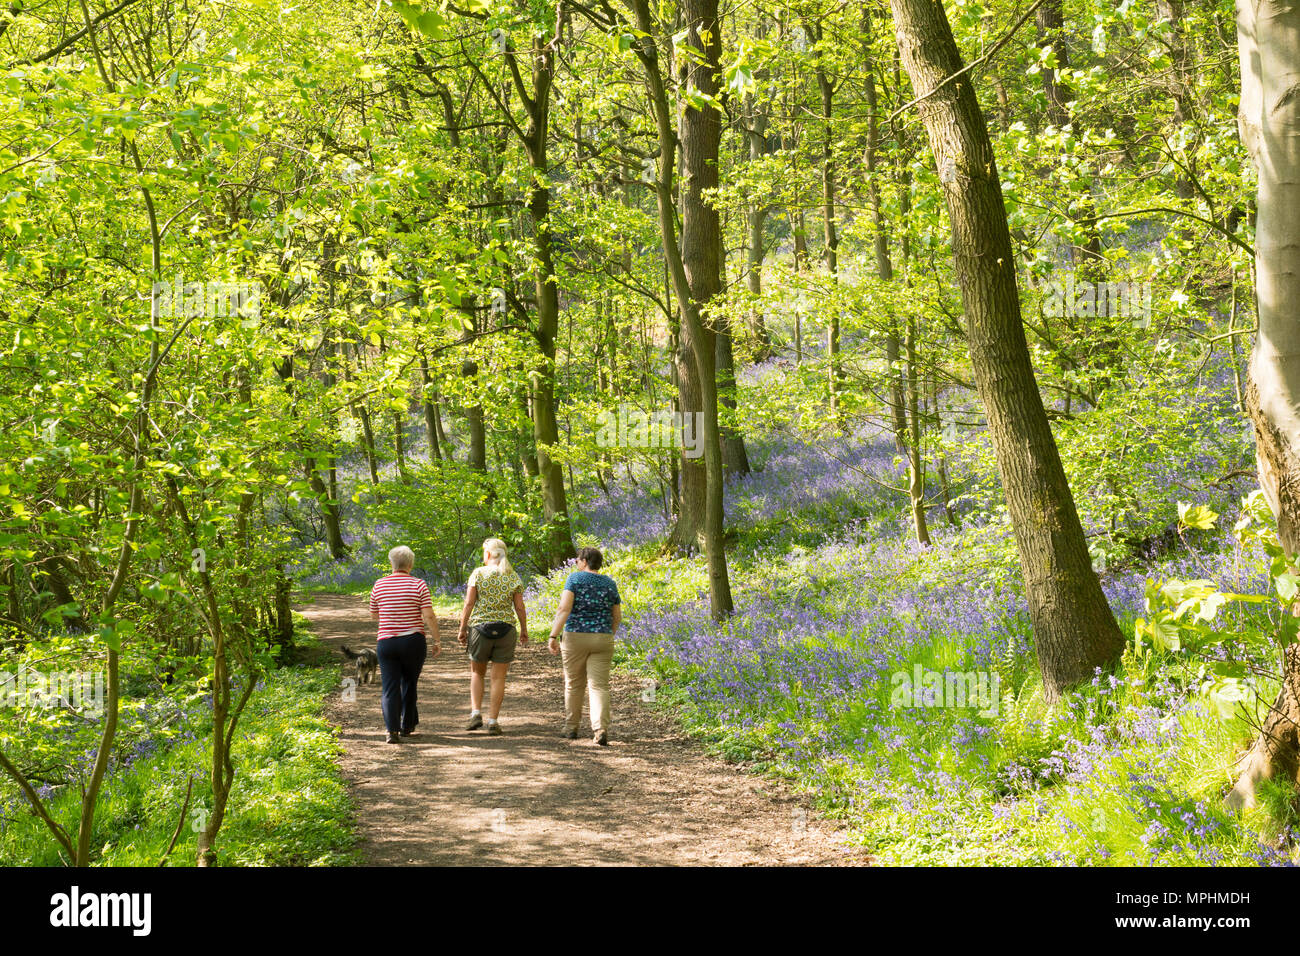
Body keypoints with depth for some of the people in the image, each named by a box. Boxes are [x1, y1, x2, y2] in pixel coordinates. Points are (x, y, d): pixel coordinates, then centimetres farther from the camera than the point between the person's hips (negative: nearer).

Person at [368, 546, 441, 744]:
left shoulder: (379, 585, 1)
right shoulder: (419, 585, -6)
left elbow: (374, 614, 13)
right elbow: (429, 616, -11)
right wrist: (437, 641, -3)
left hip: (386, 643, 1)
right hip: (413, 643, -1)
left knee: (389, 688, 0)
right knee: (409, 685, 17)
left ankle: (392, 729, -16)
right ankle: (407, 726, 26)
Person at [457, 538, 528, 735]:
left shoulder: (478, 573, -5)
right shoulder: (514, 577, 1)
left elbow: (468, 604, -7)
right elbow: (520, 607, 2)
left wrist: (462, 629, 2)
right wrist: (524, 631, 14)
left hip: (480, 629, -1)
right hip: (505, 630, 1)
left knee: (477, 673, 18)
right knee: (498, 678, 7)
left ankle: (476, 713, 3)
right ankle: (493, 721, 3)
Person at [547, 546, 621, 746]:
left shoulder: (575, 578, -4)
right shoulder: (609, 583, 7)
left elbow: (564, 608, -15)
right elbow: (617, 616, 10)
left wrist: (553, 636, -18)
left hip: (576, 638, -2)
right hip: (602, 640, 2)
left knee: (574, 684, 13)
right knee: (599, 686, -2)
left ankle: (571, 728, 23)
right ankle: (600, 730, -19)